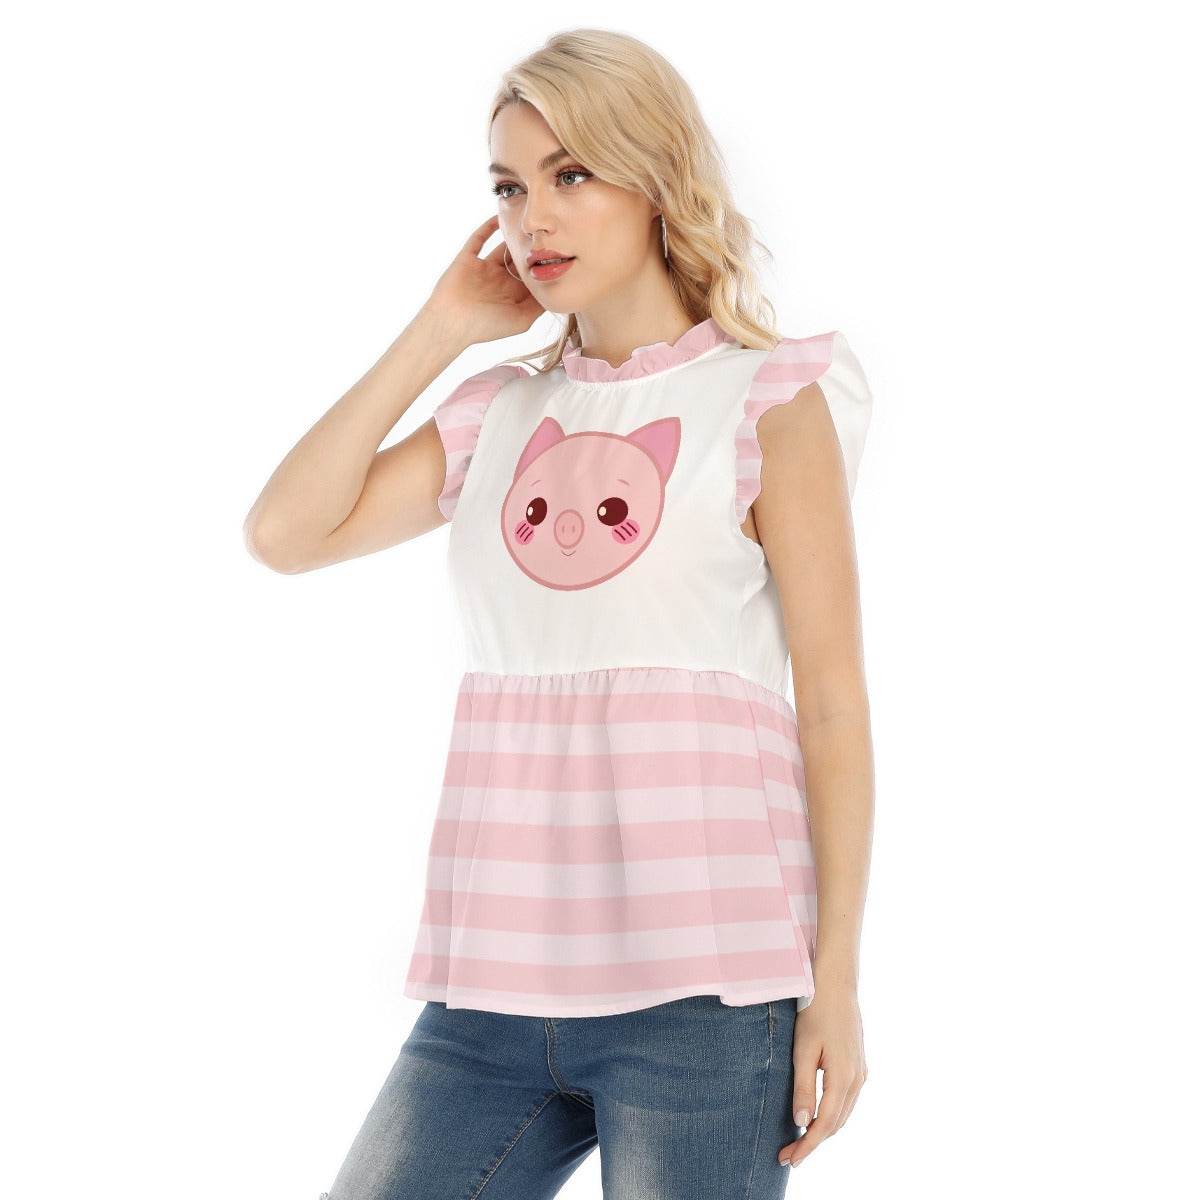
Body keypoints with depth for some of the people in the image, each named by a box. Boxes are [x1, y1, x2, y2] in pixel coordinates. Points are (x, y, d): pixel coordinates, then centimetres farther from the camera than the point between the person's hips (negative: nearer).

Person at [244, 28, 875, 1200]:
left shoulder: (770, 400, 1)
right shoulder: (499, 413, 14)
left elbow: (833, 702, -2)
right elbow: (283, 531, 6)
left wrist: (836, 981, -7)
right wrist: (438, 331, 7)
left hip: (699, 986, -4)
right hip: (497, 990, 5)